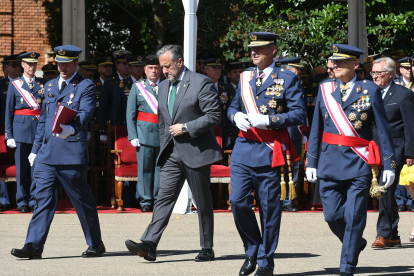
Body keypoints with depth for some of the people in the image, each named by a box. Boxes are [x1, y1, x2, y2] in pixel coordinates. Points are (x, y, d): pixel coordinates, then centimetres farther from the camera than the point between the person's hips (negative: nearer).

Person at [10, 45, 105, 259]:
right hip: (46, 153, 6)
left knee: (82, 201, 3)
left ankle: (95, 245, 16)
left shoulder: (85, 86, -2)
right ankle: (33, 246, -5)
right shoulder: (50, 86, 18)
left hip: (72, 153, -5)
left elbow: (85, 113, -18)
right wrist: (36, 149, 21)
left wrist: (72, 128, -39)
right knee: (43, 199, -1)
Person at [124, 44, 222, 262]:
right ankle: (149, 245, -16)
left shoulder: (201, 83, -7)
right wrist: (163, 148, 18)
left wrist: (186, 128, -16)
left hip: (195, 152, -6)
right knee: (164, 198, -6)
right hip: (172, 154, 6)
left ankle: (207, 249, 12)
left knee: (203, 203, 3)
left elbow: (214, 116, -12)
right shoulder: (163, 87, 15)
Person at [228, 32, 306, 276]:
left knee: (269, 208, 1)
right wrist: (236, 116, -2)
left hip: (270, 152, -4)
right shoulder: (245, 77, 14)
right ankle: (252, 252, 15)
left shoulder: (288, 78, -1)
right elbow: (232, 107, 22)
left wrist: (268, 120, -18)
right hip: (243, 149, 4)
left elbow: (299, 115, -7)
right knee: (238, 202, -4)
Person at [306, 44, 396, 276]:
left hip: (359, 162, -3)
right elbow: (316, 129, 11)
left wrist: (389, 165, -3)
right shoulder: (325, 89, 7)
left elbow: (383, 129, 0)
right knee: (332, 215, 3)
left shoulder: (370, 90, -1)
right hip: (330, 161, 3)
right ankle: (356, 243, 30)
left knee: (354, 217, -5)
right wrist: (311, 162, 8)